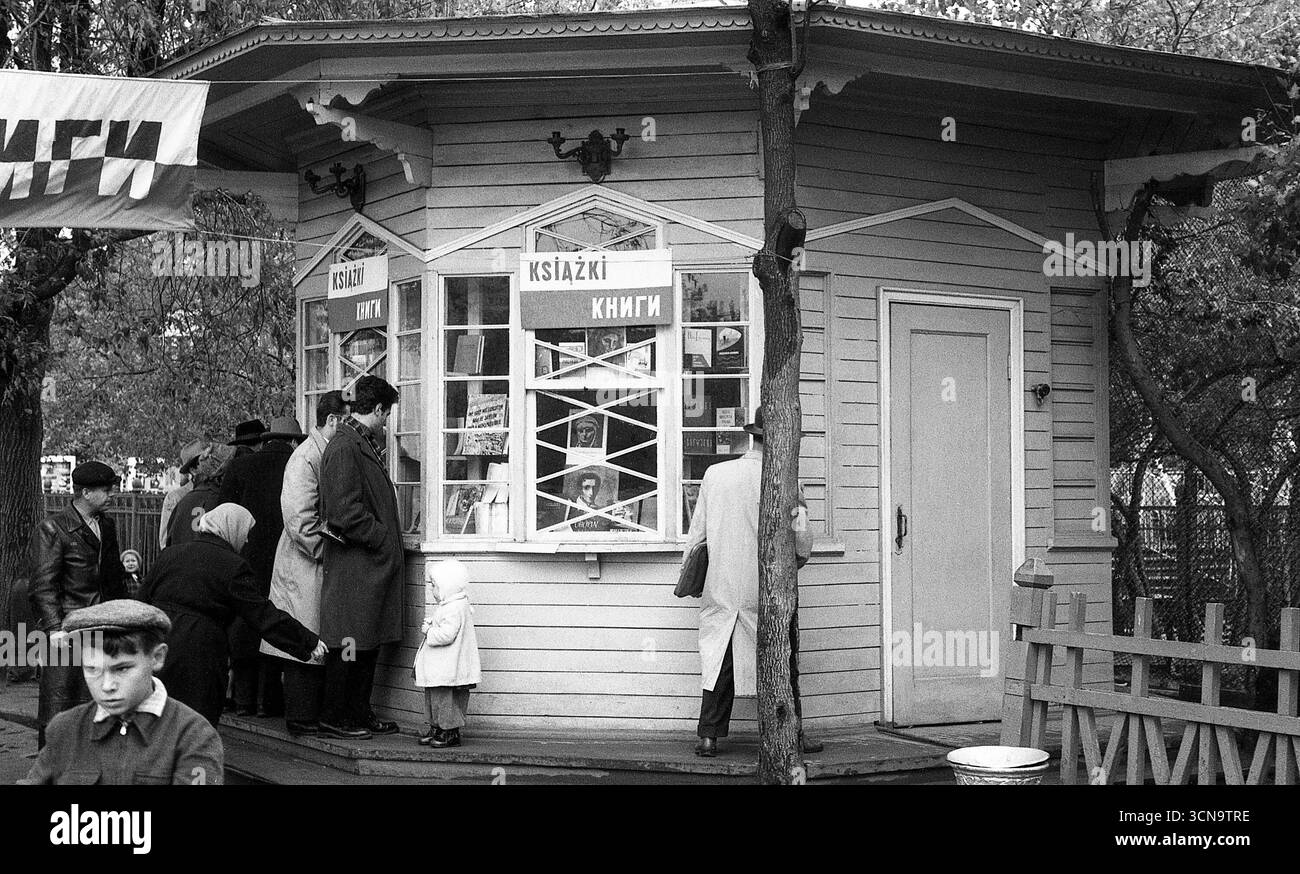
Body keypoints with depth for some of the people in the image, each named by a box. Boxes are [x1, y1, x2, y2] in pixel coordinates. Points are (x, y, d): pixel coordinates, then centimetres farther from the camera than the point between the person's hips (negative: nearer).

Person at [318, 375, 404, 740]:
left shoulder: (366, 444, 15)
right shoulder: (344, 449, -15)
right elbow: (346, 513, -21)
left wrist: (390, 539, 13)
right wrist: (383, 539, -14)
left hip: (376, 563, 10)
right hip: (353, 565, -10)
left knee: (370, 643, 13)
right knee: (349, 643, -3)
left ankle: (359, 714, 21)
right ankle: (334, 718, 5)